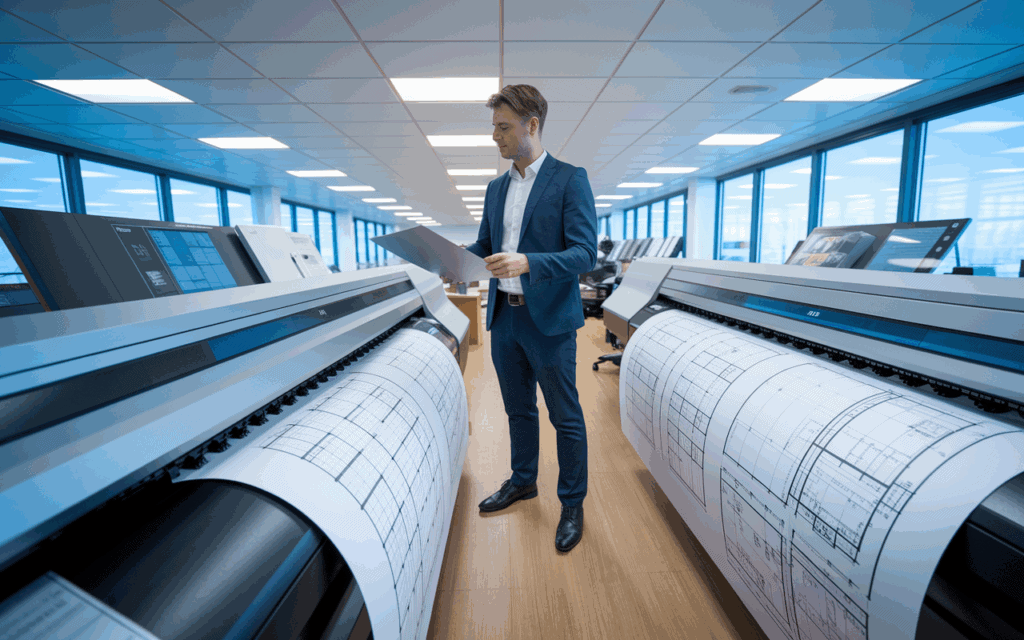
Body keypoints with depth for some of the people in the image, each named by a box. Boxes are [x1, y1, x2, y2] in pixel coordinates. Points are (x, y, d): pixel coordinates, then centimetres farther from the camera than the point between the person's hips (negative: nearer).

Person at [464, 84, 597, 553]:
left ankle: (572, 505, 24)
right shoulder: (496, 188, 12)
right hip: (504, 317, 7)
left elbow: (584, 254, -15)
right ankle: (522, 481, 40)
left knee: (565, 417, 7)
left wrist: (527, 262, -30)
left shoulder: (570, 180, -8)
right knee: (518, 409, 20)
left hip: (548, 320, -6)